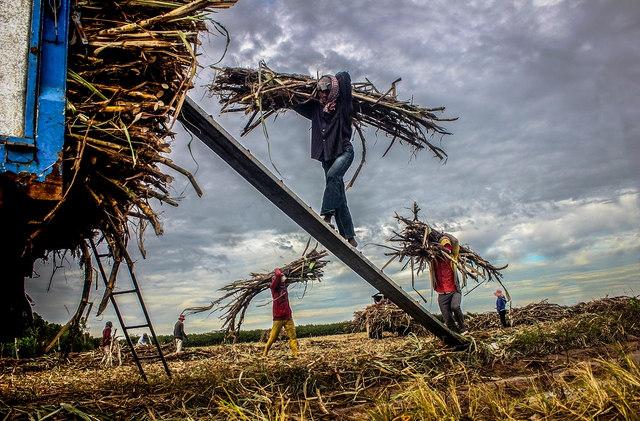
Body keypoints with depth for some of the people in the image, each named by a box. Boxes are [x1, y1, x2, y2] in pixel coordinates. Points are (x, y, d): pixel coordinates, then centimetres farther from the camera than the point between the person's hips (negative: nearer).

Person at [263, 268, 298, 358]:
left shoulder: (284, 285, 12)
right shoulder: (273, 287, -7)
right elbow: (278, 275, -18)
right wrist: (277, 271, -1)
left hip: (288, 317, 5)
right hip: (278, 318, -5)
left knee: (292, 336, -5)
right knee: (273, 337, 2)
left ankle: (295, 355, -7)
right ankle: (264, 354, 17)